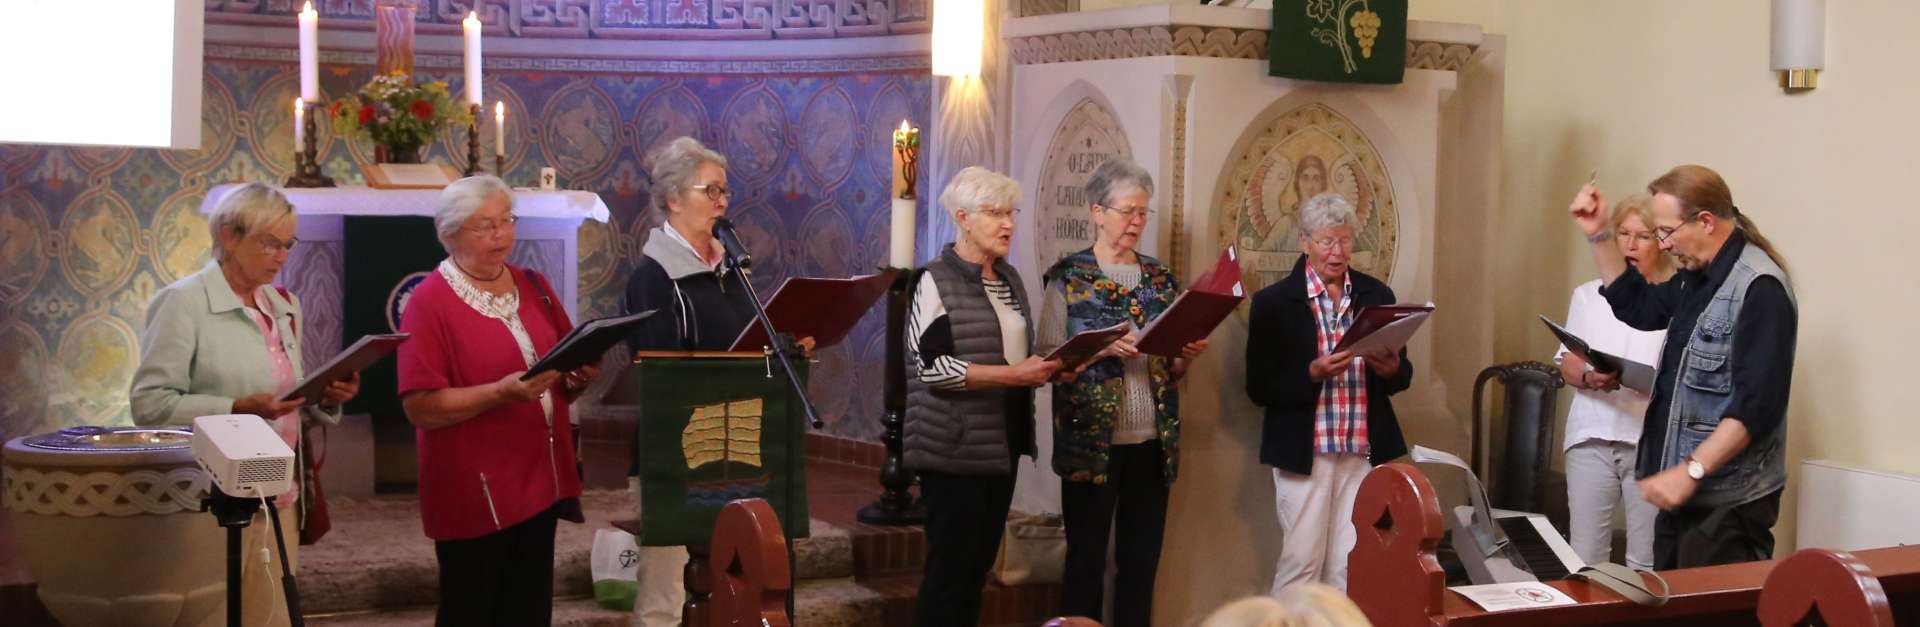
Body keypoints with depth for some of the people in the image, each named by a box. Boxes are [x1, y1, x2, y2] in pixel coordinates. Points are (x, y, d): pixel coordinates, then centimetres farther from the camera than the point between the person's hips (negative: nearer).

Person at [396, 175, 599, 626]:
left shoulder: (533, 287, 11)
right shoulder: (430, 302, -9)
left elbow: (564, 380, 19)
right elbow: (420, 407, -16)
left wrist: (579, 378, -4)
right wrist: (501, 392, -26)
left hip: (539, 483, 6)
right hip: (474, 495, -6)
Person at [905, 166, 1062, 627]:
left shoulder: (1009, 279, 15)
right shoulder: (937, 281, -9)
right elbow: (933, 366, -19)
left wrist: (1044, 368, 5)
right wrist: (1013, 374, -22)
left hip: (1002, 443, 8)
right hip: (956, 447, -8)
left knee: (981, 561, 12)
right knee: (951, 566, -5)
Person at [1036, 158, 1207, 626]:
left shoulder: (1160, 278, 11)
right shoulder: (1069, 277, -2)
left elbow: (1170, 369, 15)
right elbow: (1046, 357, -8)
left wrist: (1188, 355, -6)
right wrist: (1102, 347, -21)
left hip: (1153, 442, 4)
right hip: (1092, 442, -4)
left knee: (1141, 562, 8)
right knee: (1086, 561, 2)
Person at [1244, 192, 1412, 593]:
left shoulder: (1377, 295, 8)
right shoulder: (1274, 301, -4)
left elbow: (1402, 376, 14)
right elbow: (1259, 389, -5)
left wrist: (1391, 369, -10)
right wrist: (1312, 373, -21)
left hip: (1364, 452, 3)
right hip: (1303, 452, -3)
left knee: (1353, 565, 4)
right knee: (1301, 562, -1)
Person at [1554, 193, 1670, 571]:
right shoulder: (1588, 295, 14)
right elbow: (1567, 364, 8)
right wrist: (1590, 379, -14)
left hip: (1652, 438, -3)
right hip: (1592, 433, 3)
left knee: (1646, 561, -1)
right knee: (1584, 556, 1)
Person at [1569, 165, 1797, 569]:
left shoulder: (1759, 288, -18)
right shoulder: (1697, 277, 12)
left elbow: (1758, 405, -24)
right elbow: (1638, 307, 29)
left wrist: (1691, 471, -26)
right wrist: (1597, 235, 19)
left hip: (1728, 503, -9)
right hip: (1686, 491, 9)